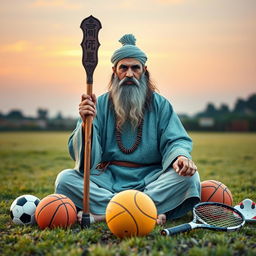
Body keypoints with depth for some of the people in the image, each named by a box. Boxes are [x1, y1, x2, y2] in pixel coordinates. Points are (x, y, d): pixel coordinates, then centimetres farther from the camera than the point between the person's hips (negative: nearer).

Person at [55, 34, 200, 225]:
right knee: (65, 179, -22)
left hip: (149, 181, 0)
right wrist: (86, 124, -23)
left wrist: (181, 156, -26)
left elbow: (175, 140, -1)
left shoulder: (160, 105, 7)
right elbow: (82, 157, -3)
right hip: (108, 180, 0)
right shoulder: (100, 104, 5)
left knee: (188, 176, -26)